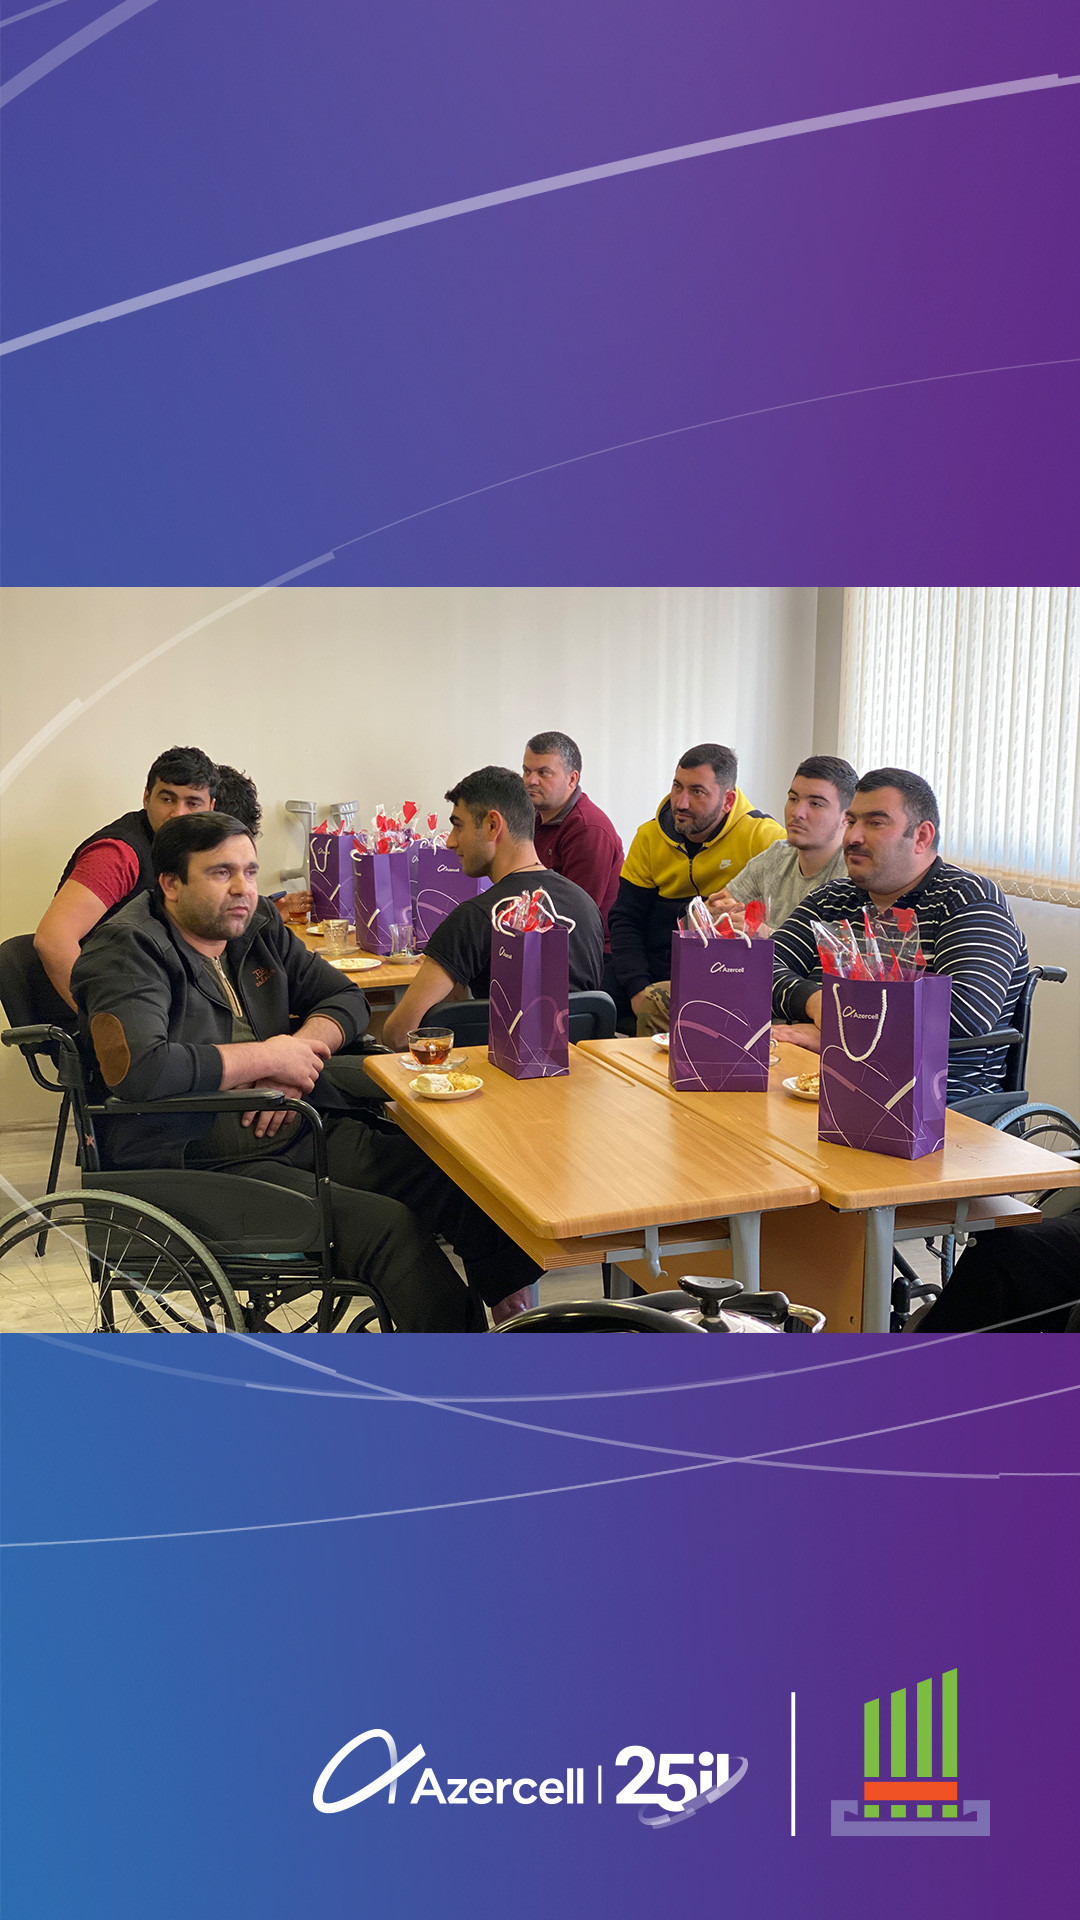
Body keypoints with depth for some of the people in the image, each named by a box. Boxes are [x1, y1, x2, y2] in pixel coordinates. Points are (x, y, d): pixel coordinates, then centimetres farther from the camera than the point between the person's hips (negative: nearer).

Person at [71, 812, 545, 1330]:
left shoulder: (257, 926, 15)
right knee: (388, 1225, -27)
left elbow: (344, 999, 20)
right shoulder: (127, 951, -8)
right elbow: (136, 1068, -25)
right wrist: (268, 1058, -14)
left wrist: (300, 1047, -4)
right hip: (203, 1163, -7)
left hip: (302, 1130, 7)